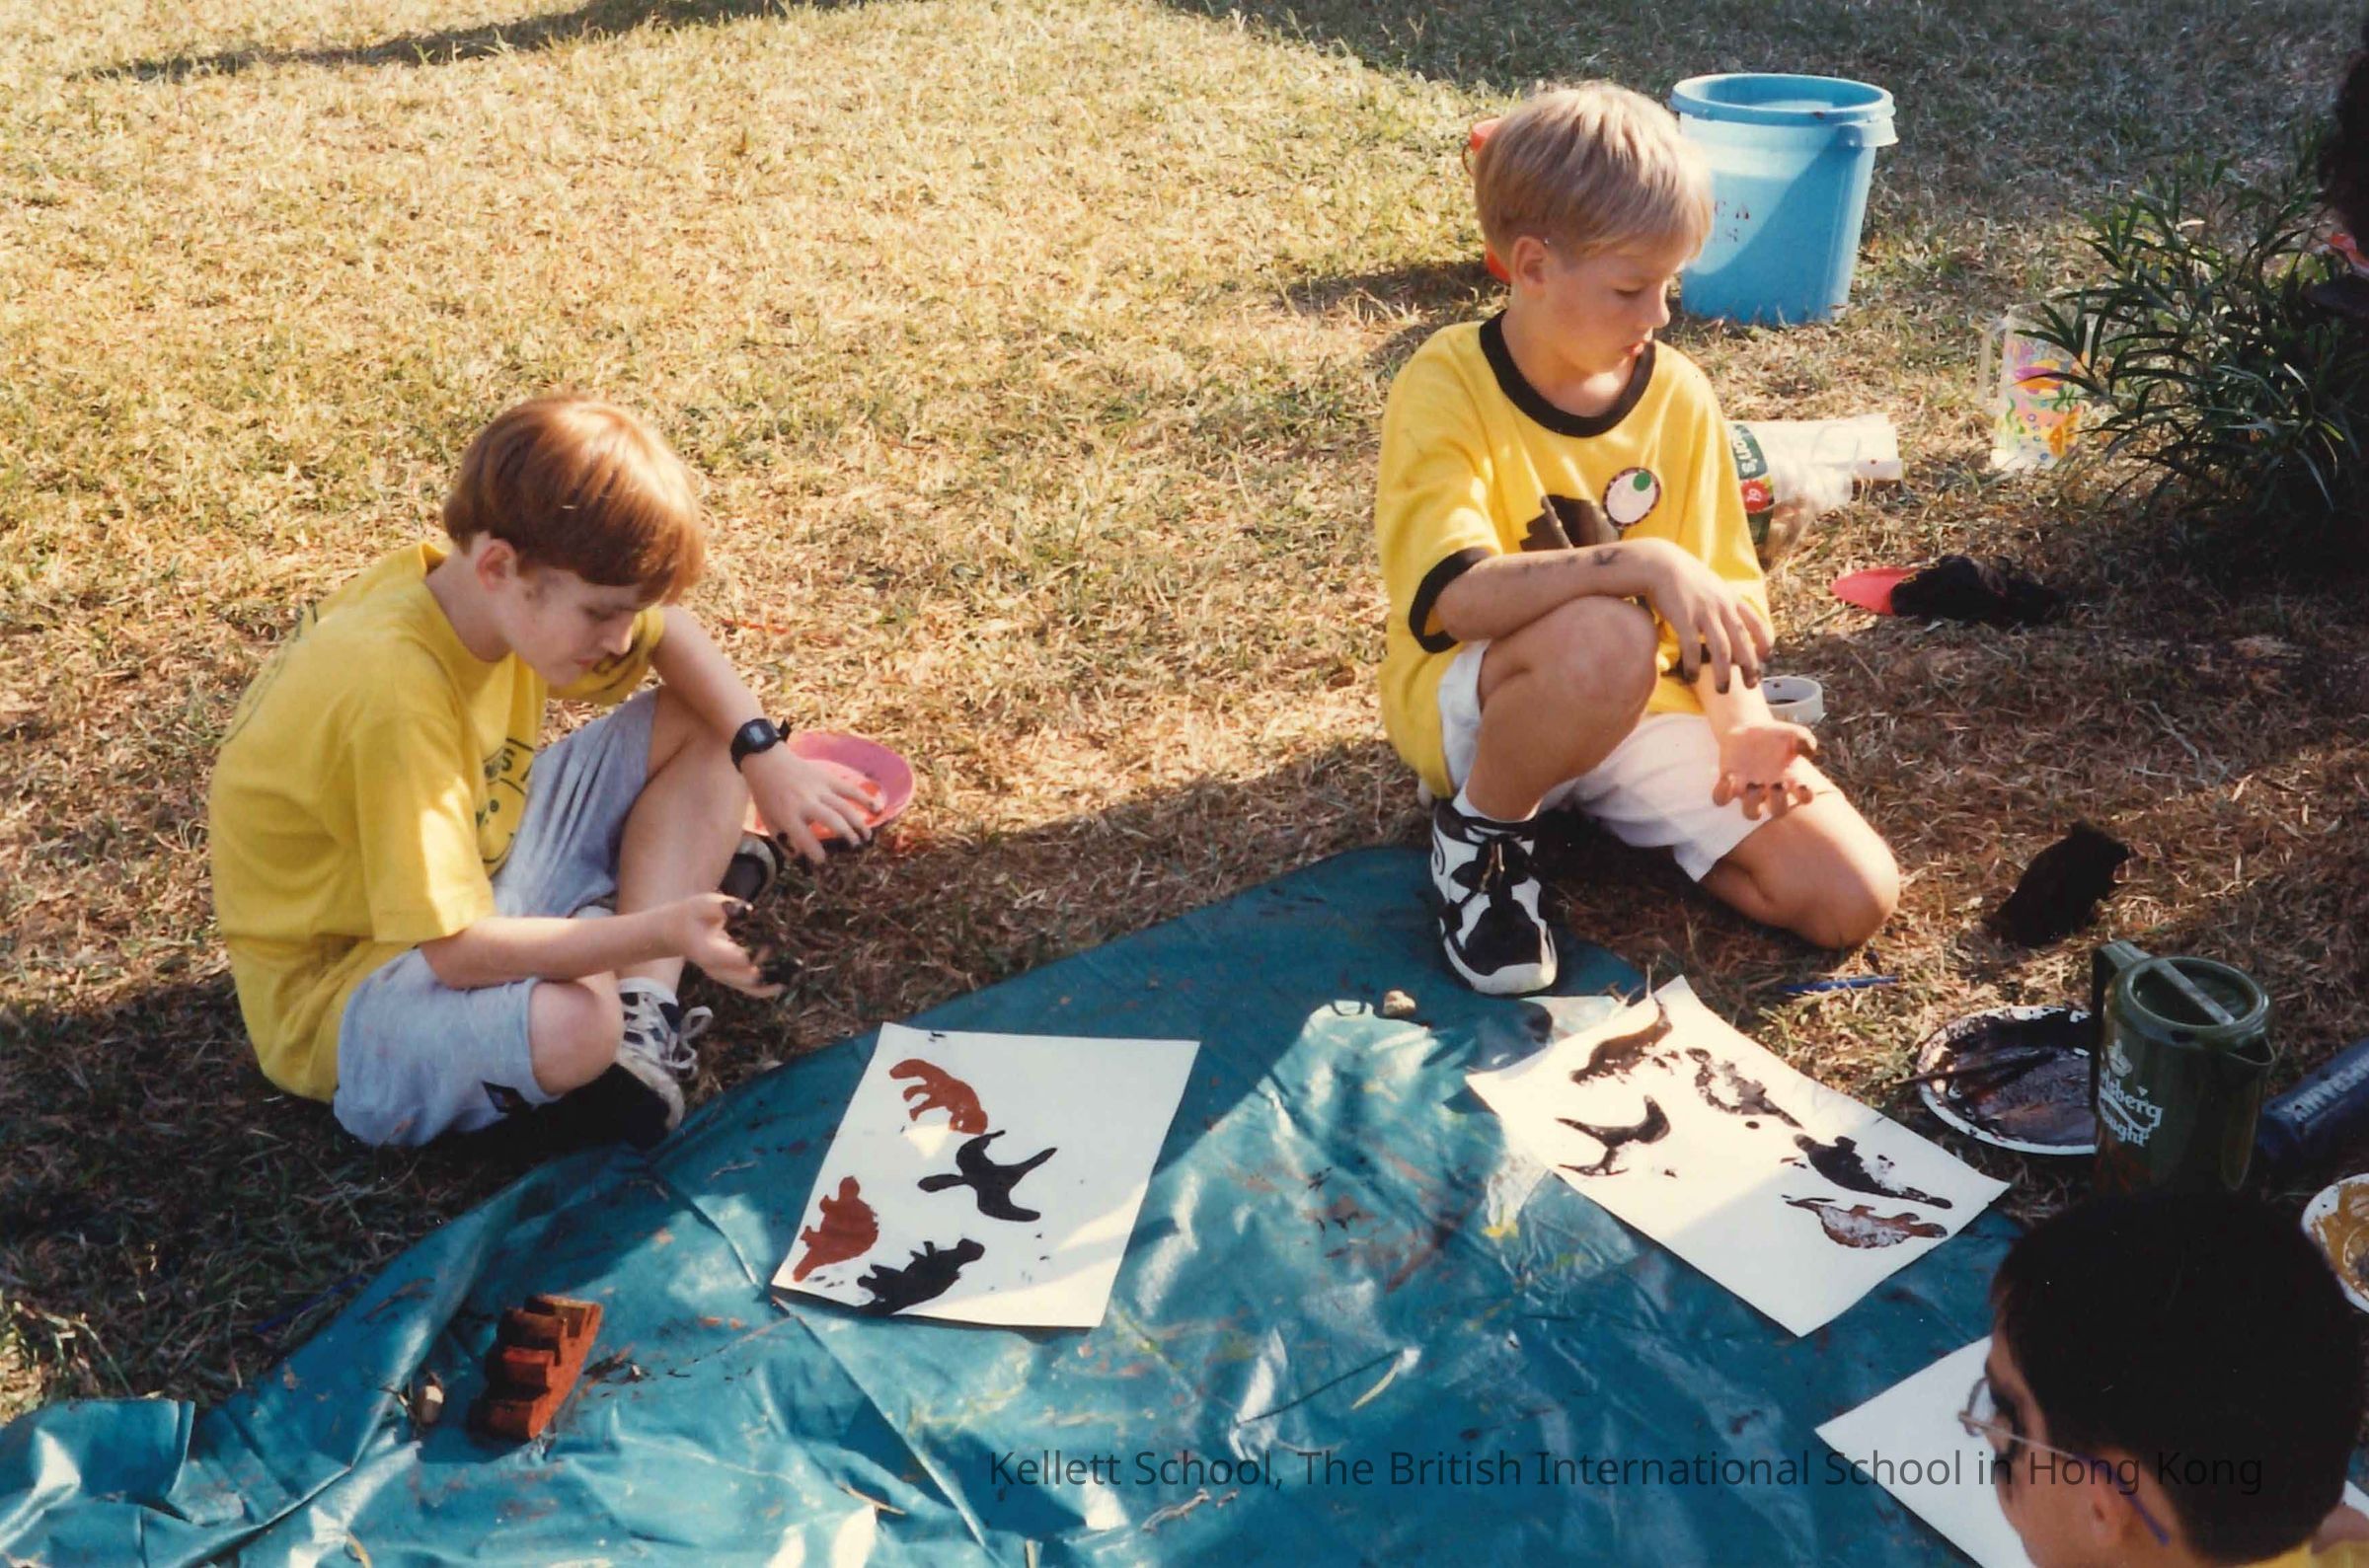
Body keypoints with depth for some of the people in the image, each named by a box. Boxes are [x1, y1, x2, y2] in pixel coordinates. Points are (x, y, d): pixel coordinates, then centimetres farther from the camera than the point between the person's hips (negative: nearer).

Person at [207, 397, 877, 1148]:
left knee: (704, 726, 2)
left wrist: (765, 754, -5)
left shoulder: (503, 590, -10)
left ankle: (644, 1020, -7)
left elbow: (671, 629, 9)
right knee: (572, 1026, -41)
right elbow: (458, 953, -33)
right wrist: (659, 932, -36)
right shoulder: (394, 691, -34)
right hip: (344, 987, -9)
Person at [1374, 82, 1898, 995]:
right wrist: (1637, 563, -41)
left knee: (1853, 897, -9)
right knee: (1603, 637, -41)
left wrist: (1737, 723, -15)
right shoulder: (1448, 387, -17)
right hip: (1472, 706, -5)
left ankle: (1596, 808, 10)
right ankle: (1483, 829, -10)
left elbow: (1715, 600, 3)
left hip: (1644, 706, 6)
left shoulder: (1677, 394, -1)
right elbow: (1458, 595, -31)